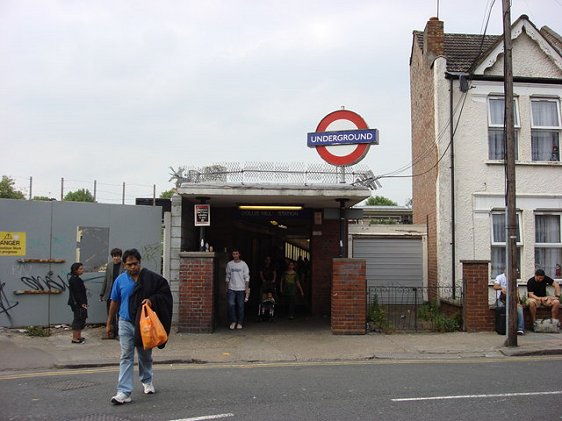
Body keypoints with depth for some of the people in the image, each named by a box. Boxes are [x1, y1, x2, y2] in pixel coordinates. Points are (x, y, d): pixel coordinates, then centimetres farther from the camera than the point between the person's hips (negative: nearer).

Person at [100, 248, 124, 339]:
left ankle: (120, 332, 11)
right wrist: (102, 293, 10)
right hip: (110, 295, 5)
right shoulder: (109, 265, 5)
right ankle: (112, 333, 22)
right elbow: (105, 280, 10)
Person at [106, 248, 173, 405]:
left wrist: (152, 300, -22)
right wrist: (109, 323, 10)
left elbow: (164, 293, -4)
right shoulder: (120, 280, -1)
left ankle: (147, 381, 40)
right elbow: (114, 302, 7)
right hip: (126, 323, 1)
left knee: (145, 355, 16)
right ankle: (124, 392, -5)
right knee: (126, 357, -3)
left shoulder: (151, 278, -8)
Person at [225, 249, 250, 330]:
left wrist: (247, 288, -5)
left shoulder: (243, 264, 0)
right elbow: (228, 277, 12)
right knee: (231, 304, -8)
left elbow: (247, 277, 1)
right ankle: (233, 321, 6)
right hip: (231, 288, 1)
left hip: (241, 288, -1)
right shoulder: (229, 264, 6)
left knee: (240, 306, 2)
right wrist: (226, 288, 11)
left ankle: (239, 323, 13)